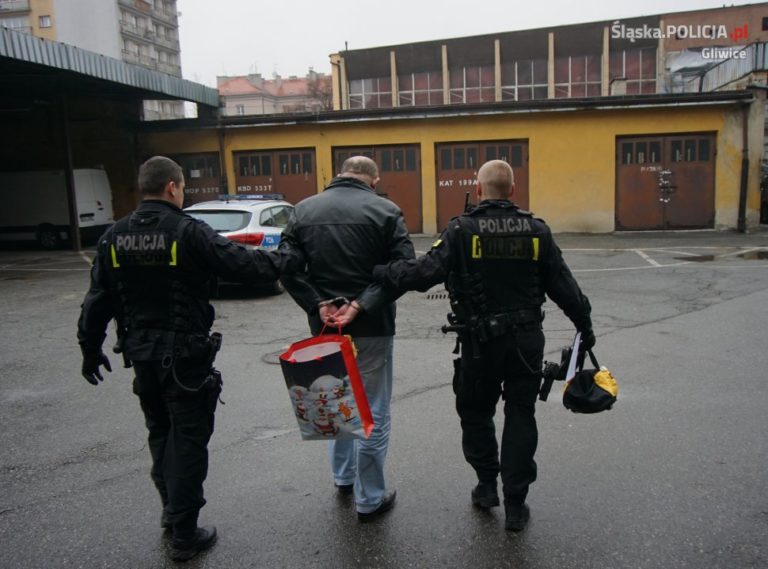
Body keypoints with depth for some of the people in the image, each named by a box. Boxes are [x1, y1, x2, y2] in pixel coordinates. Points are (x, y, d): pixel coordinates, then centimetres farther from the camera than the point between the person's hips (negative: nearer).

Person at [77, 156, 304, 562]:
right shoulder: (189, 232, -16)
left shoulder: (114, 237, 3)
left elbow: (97, 301, 6)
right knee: (188, 439, 4)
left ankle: (171, 509, 37)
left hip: (141, 354, 6)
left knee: (160, 433, 23)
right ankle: (184, 535, 12)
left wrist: (90, 349, 16)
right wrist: (293, 260, -2)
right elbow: (245, 264, -17)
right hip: (185, 356, -6)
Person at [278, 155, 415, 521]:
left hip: (324, 325, 4)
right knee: (372, 413, 7)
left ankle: (343, 477, 39)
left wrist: (318, 305, -9)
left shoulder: (303, 210, 3)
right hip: (372, 327, -4)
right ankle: (370, 499, 17)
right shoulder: (385, 211, -7)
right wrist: (360, 305, -16)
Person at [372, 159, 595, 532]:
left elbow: (425, 271, -19)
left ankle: (487, 485, 26)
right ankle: (515, 505, 16)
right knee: (520, 417, 11)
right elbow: (563, 286, 4)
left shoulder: (462, 230, -9)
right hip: (527, 340, 3)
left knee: (475, 413, 18)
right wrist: (584, 327, 16)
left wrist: (380, 274, -8)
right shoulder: (537, 231, 1)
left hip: (480, 342, -2)